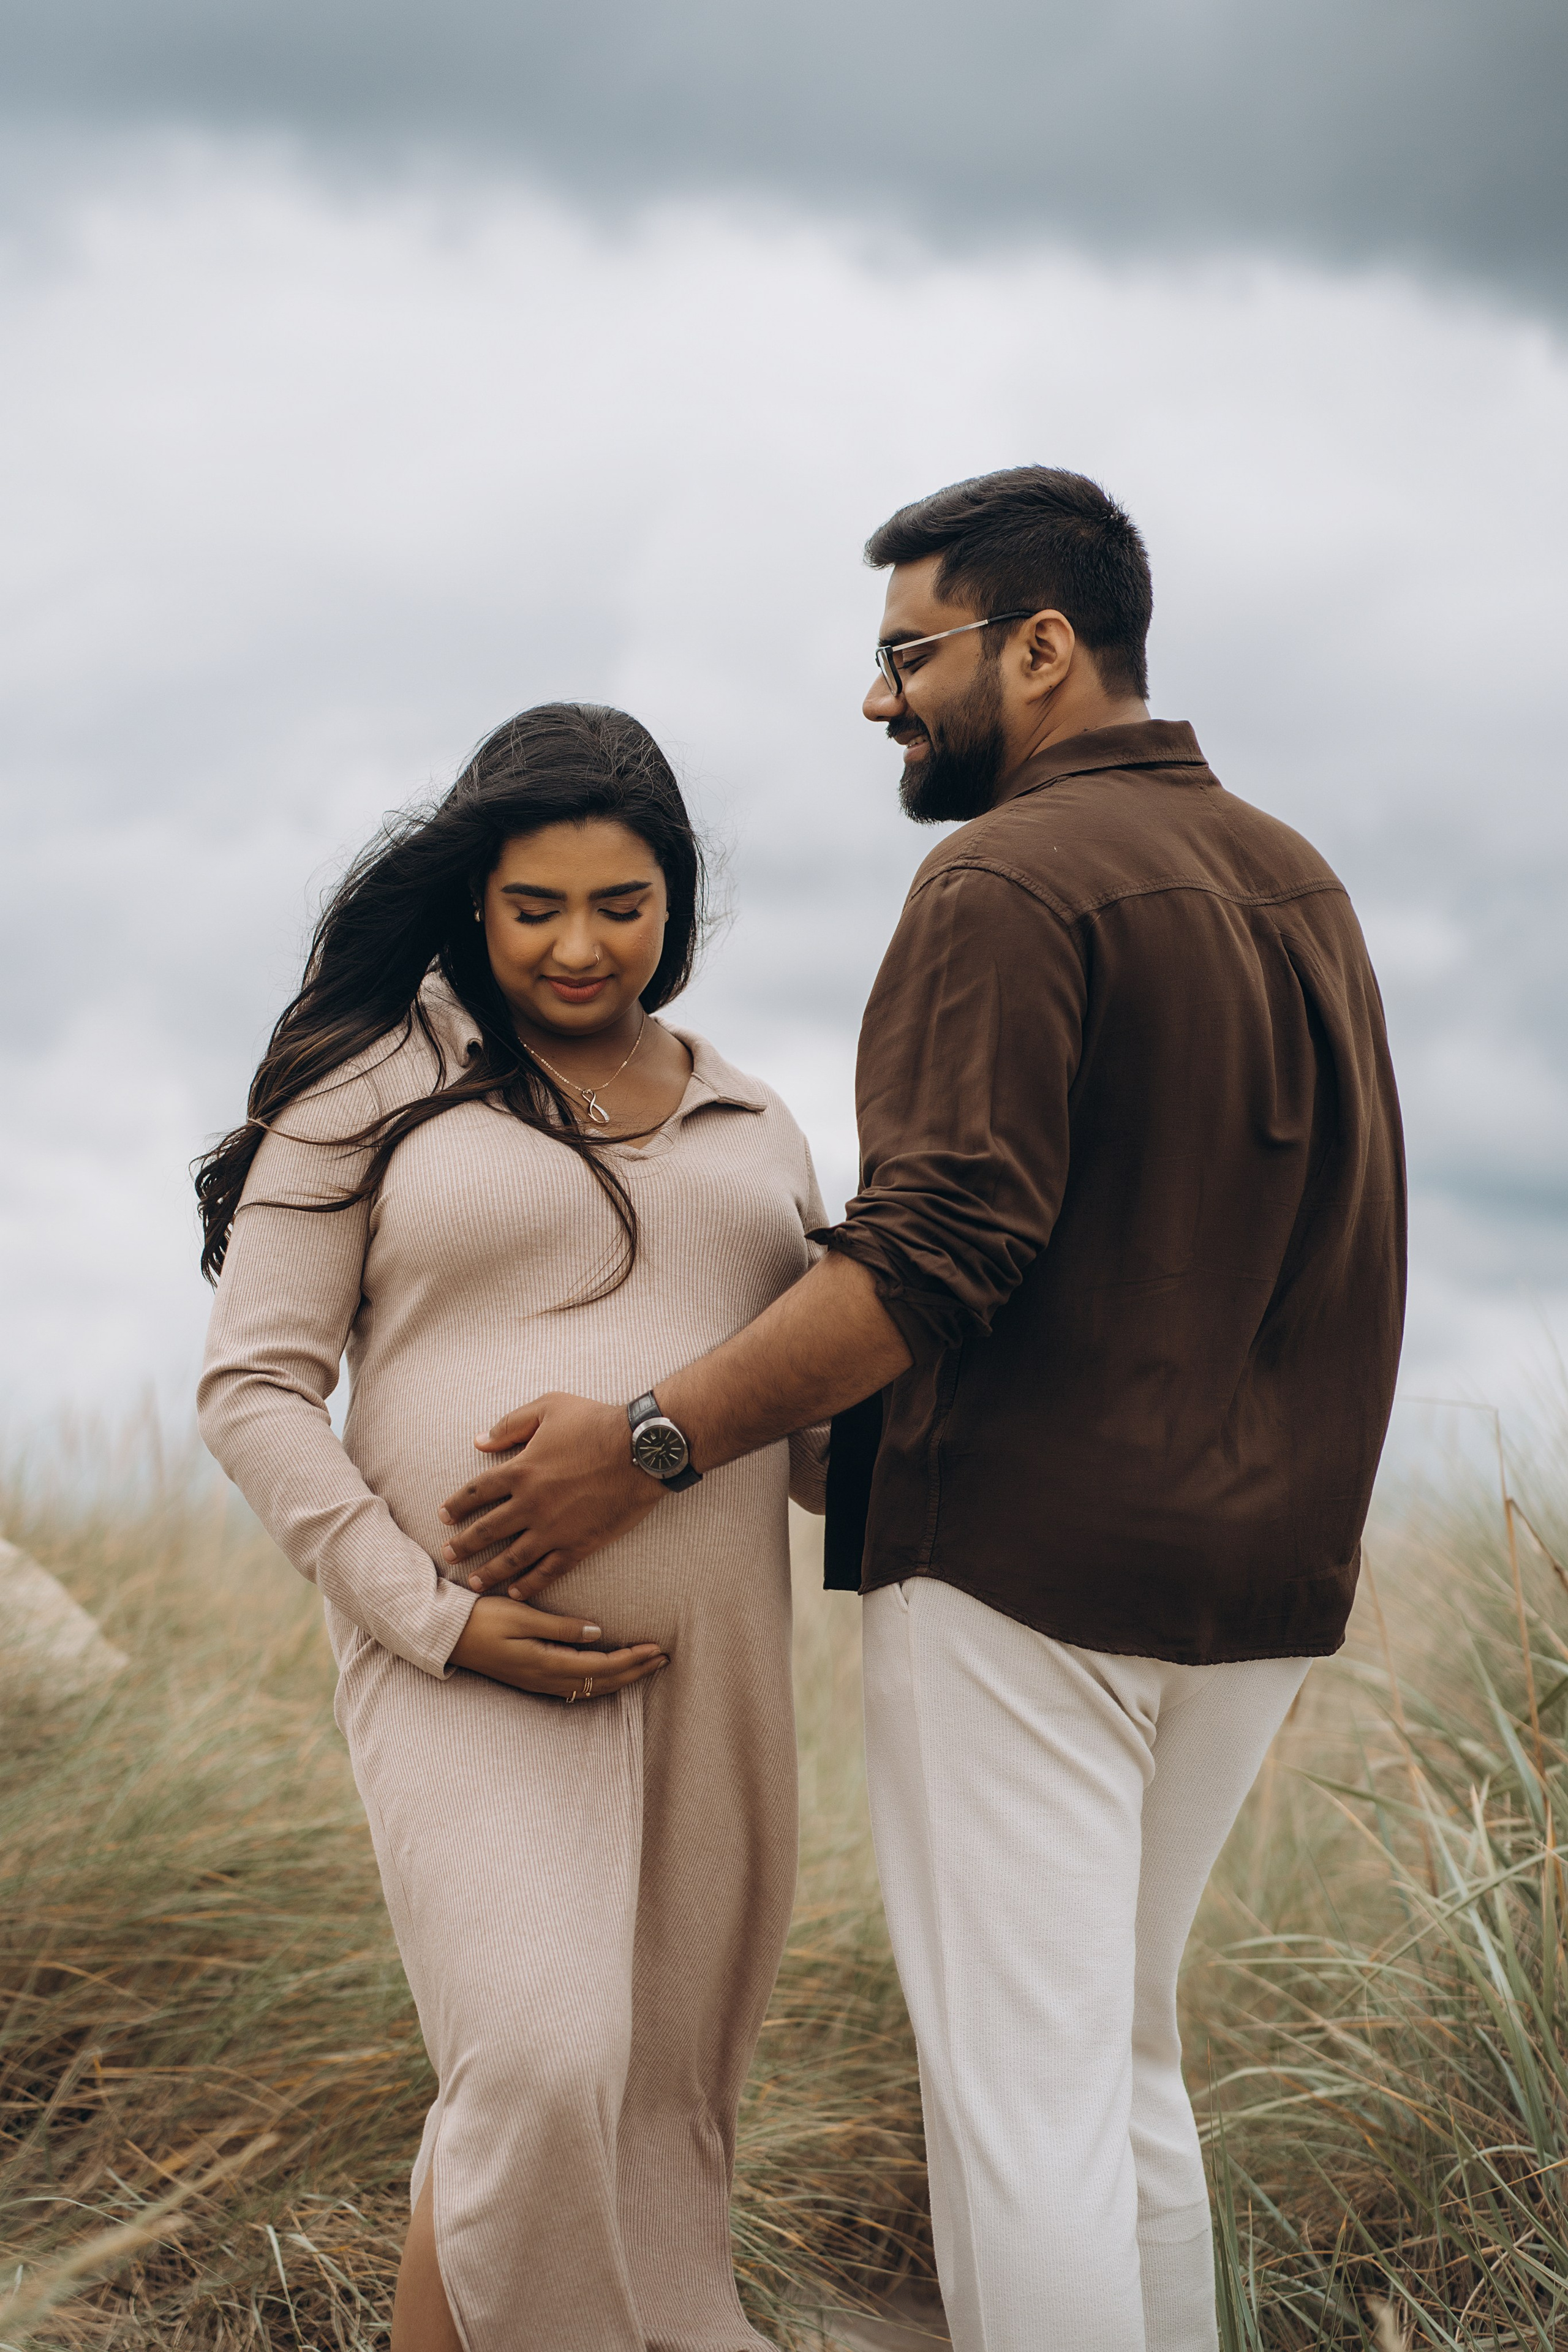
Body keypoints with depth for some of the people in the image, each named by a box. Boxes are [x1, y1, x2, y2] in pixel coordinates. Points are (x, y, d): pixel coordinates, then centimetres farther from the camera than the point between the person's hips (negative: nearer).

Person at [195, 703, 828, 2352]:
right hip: (473, 1668, -5)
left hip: (703, 1662, 5)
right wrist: (438, 1618, -15)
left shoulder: (749, 1129, 15)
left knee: (661, 2095, 7)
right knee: (538, 2081, -21)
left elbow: (808, 1418, 19)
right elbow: (255, 1393, -4)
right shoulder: (375, 1088, 0)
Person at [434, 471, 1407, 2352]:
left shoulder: (1011, 879, -12)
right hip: (1252, 1579, 8)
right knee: (1119, 2064, 18)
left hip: (1023, 1563, -8)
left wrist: (649, 1445, -18)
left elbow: (941, 1246, -21)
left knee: (1019, 2092, -4)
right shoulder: (1296, 880, 15)